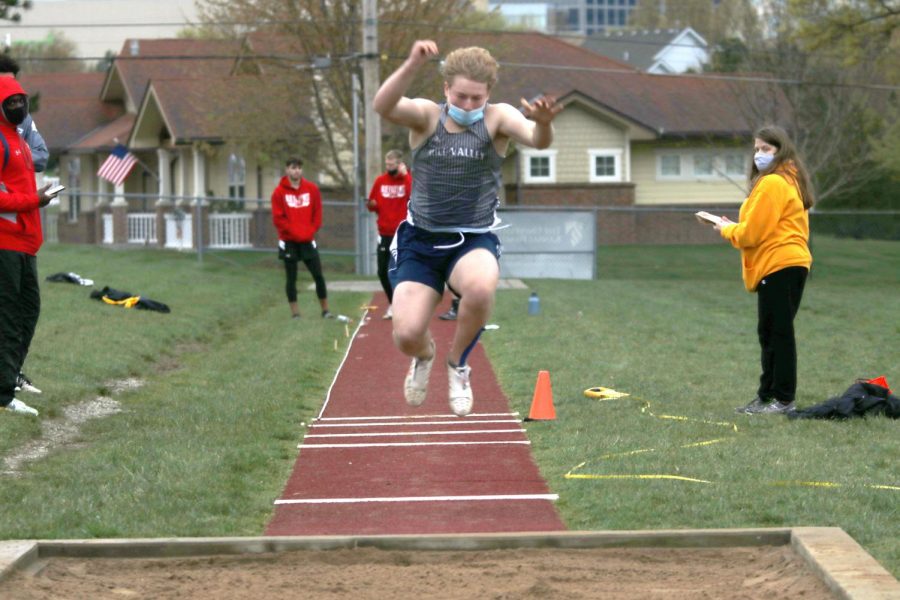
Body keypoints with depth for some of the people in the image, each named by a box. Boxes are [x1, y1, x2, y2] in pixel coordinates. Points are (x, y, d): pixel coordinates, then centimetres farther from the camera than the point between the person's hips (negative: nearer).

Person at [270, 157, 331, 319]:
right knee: (291, 278, 1)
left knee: (318, 275, -1)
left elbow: (317, 213, 6)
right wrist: (294, 232, -13)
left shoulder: (312, 189, 5)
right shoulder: (280, 192, -3)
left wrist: (310, 231, -5)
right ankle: (295, 312, 6)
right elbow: (278, 218, -6)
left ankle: (325, 310, 8)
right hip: (289, 242, -2)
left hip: (307, 240, 2)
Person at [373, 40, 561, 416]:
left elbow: (536, 140, -22)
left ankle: (458, 364, -4)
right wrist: (412, 66, -40)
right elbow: (383, 107, -22)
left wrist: (543, 124, -47)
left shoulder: (497, 119, -2)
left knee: (480, 287, -36)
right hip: (420, 241, 1)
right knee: (407, 336, -14)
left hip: (474, 241, -1)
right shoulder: (426, 116, -1)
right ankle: (424, 356, 29)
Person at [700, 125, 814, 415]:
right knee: (771, 334, 14)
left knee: (777, 333, -7)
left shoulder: (771, 184, -13)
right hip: (790, 263, 11)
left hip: (778, 266, -11)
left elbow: (751, 233, -14)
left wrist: (726, 229, 5)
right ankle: (767, 397, 20)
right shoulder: (790, 181, 19)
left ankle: (783, 399, -5)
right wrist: (734, 228, 15)